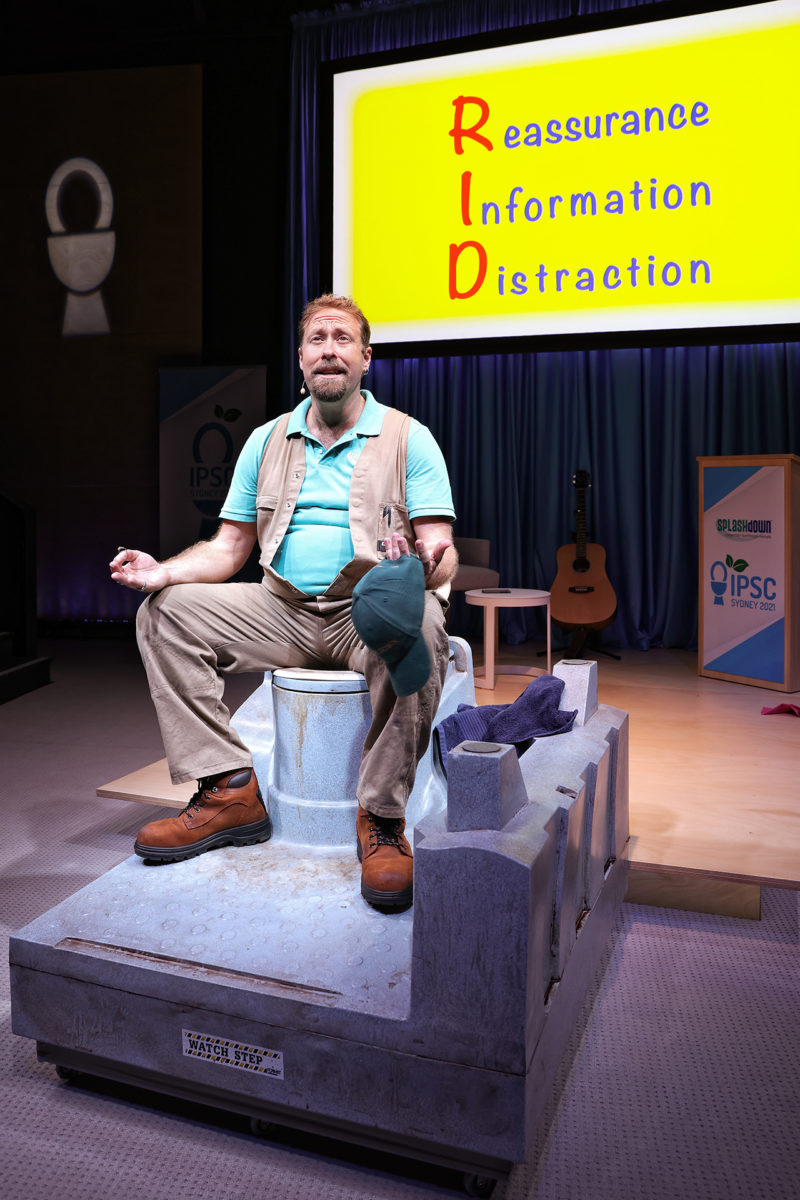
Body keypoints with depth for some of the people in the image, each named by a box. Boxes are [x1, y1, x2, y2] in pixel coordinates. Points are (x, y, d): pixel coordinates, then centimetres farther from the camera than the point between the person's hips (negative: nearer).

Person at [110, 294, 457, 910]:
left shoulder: (408, 438, 4)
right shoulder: (267, 441, 16)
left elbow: (440, 547, -6)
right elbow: (228, 548, 13)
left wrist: (429, 567, -32)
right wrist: (163, 571, -8)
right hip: (286, 611, 5)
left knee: (421, 623, -38)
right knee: (166, 611, -11)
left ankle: (382, 818, -25)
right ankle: (230, 790, -12)